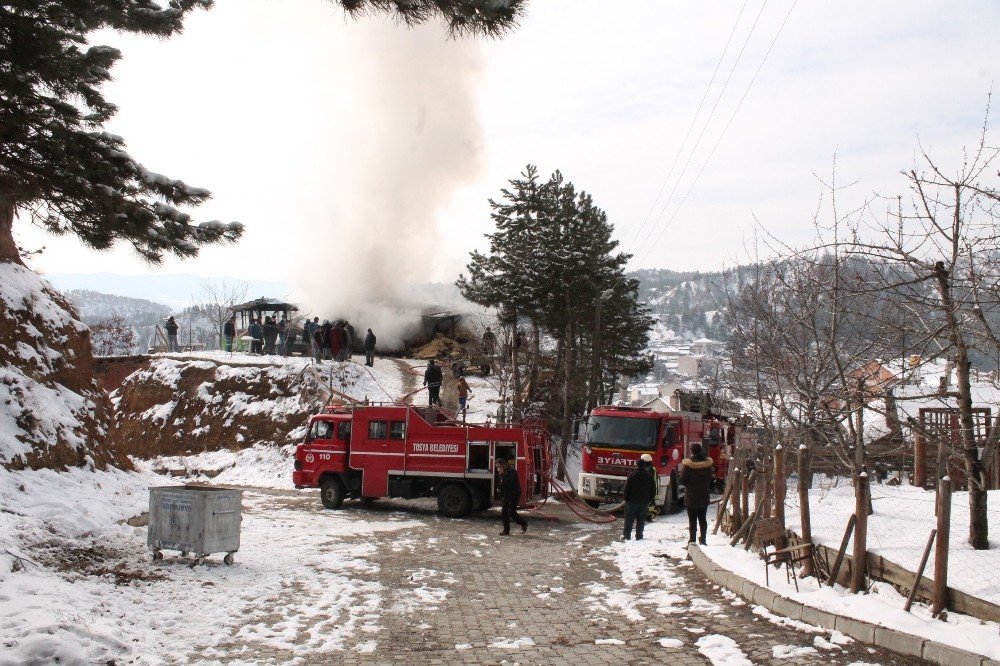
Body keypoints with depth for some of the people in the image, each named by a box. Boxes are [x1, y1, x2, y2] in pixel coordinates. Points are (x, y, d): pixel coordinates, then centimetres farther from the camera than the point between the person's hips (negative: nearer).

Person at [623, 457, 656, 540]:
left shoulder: (632, 475, -10)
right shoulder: (649, 476, 1)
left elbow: (627, 488, -10)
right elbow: (653, 490, 7)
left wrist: (626, 498, 1)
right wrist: (649, 500, 14)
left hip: (632, 501, -3)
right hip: (644, 502, 3)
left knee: (629, 519, 4)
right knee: (641, 520, 8)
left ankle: (627, 535, 2)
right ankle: (639, 536, 7)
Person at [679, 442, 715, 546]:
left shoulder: (687, 464, -15)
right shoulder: (708, 463, -1)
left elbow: (682, 480, -10)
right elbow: (710, 479, 7)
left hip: (691, 497, -4)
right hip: (704, 497, 4)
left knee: (692, 520, 1)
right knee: (703, 519, 14)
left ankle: (692, 540, 2)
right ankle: (703, 539, 16)